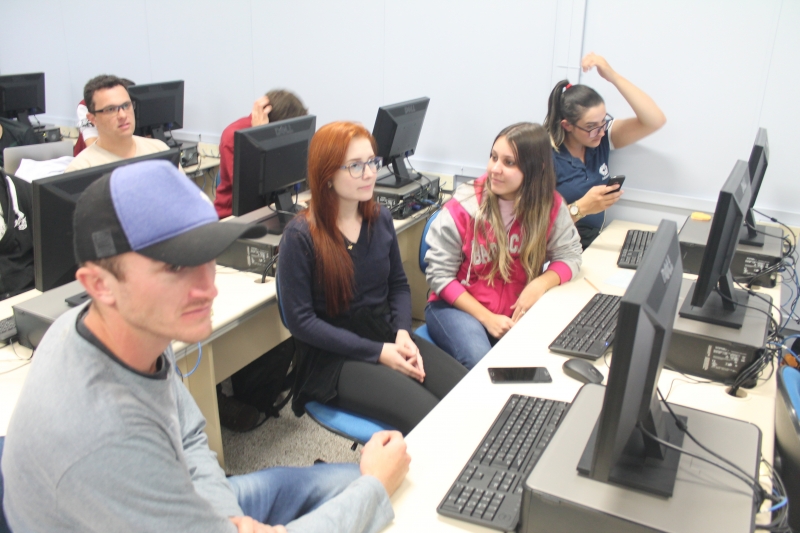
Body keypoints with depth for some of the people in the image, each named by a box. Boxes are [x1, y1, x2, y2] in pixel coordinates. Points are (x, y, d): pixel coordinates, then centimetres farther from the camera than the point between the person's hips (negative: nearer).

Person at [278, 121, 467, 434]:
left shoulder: (380, 219, 4)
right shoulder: (301, 236, -13)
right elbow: (301, 321, -13)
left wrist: (403, 332, -8)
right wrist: (376, 351, -18)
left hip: (388, 337, 6)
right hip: (334, 354, -5)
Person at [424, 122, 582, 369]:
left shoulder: (549, 205, -6)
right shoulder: (463, 208, -14)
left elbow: (569, 255, 2)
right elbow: (439, 275, -11)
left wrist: (541, 284, -20)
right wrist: (486, 318, -18)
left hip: (517, 310, 3)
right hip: (459, 307, -3)